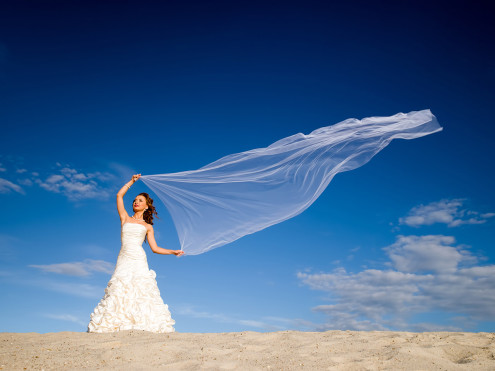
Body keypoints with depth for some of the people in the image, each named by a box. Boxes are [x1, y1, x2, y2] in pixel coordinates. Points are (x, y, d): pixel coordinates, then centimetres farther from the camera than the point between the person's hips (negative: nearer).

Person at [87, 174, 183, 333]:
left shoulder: (147, 226, 16)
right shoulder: (125, 219, 19)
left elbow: (155, 248, 12)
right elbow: (119, 195, 19)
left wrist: (173, 252, 4)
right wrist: (132, 181, 26)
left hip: (139, 260, -1)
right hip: (124, 260, 1)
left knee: (141, 292, -12)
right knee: (119, 291, -10)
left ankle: (144, 326, -14)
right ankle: (110, 325, -11)